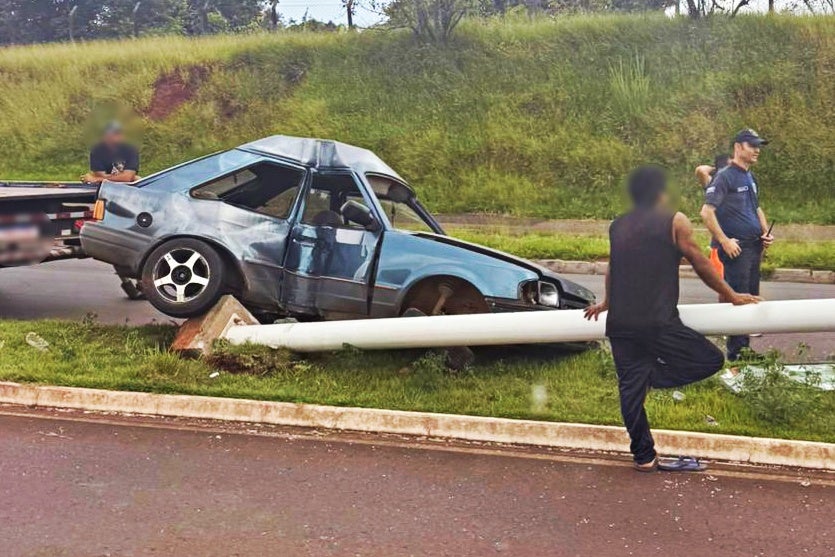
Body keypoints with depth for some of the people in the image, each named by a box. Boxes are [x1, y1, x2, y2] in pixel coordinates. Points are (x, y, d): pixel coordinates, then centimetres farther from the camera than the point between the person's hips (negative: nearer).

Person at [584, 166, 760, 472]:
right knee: (712, 360, 6)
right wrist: (732, 296, 15)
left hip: (619, 324, 6)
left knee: (631, 386, 11)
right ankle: (651, 376, -5)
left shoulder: (617, 226, 14)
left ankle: (644, 455, 14)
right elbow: (700, 264, 2)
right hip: (658, 325, -6)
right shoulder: (674, 222, -1)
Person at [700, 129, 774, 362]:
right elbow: (707, 212, -18)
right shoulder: (725, 176, -11)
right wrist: (725, 241, -19)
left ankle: (745, 349, 23)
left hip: (754, 247, 9)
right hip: (736, 248, -9)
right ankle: (736, 353, 3)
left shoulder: (750, 178, 16)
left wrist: (766, 232, 11)